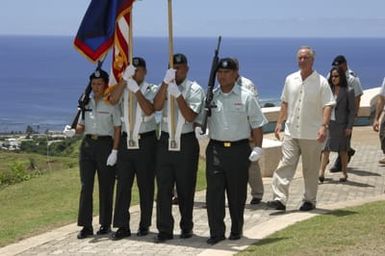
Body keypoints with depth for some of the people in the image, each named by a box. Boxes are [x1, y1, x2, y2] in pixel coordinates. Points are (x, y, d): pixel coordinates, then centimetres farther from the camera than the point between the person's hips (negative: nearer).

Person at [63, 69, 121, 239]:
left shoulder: (111, 104, -4)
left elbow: (117, 129, -6)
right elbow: (82, 126, 12)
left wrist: (114, 151, -14)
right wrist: (73, 131, -10)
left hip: (105, 144, -4)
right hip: (88, 144, 4)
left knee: (106, 187, 3)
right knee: (86, 186, -1)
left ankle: (106, 224, 13)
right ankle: (86, 226, 0)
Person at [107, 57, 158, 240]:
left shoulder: (152, 90, 0)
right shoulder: (124, 88, 8)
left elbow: (149, 110, -17)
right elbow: (113, 100, -13)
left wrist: (136, 90, -20)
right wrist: (125, 79, -17)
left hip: (146, 141, -3)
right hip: (126, 141, 3)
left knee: (146, 184, 4)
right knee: (123, 185, 0)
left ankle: (144, 224, 14)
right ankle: (122, 226, 3)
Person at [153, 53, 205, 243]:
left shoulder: (194, 89, -1)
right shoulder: (165, 87, 9)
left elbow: (190, 116, -13)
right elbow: (156, 106, -12)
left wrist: (178, 95, -20)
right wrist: (166, 82, -20)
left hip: (186, 141, -2)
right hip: (165, 140, 3)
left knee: (186, 188, 5)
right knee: (163, 188, -1)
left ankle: (186, 227, 19)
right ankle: (164, 229, 3)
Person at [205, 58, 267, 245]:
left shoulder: (246, 97, 1)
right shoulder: (210, 96, 7)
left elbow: (256, 125, 1)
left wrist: (257, 148, -5)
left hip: (239, 149, -2)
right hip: (215, 148, 2)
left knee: (237, 193, 7)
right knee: (214, 192, -4)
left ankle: (236, 230, 21)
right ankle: (216, 232, 2)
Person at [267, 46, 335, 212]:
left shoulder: (321, 82, -4)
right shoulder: (290, 80, 9)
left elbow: (328, 106, -10)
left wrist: (324, 126, -22)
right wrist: (279, 122, 11)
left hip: (312, 135, -3)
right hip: (291, 132, 3)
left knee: (311, 170, 6)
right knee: (286, 164, -7)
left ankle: (309, 200, 18)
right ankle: (279, 199, -11)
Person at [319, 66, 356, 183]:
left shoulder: (348, 91, -4)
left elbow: (352, 110, -5)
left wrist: (349, 126, -10)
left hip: (342, 124, -2)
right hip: (328, 123, 3)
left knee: (343, 150, 8)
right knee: (326, 148, -5)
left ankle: (344, 173, 20)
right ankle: (321, 173, -7)